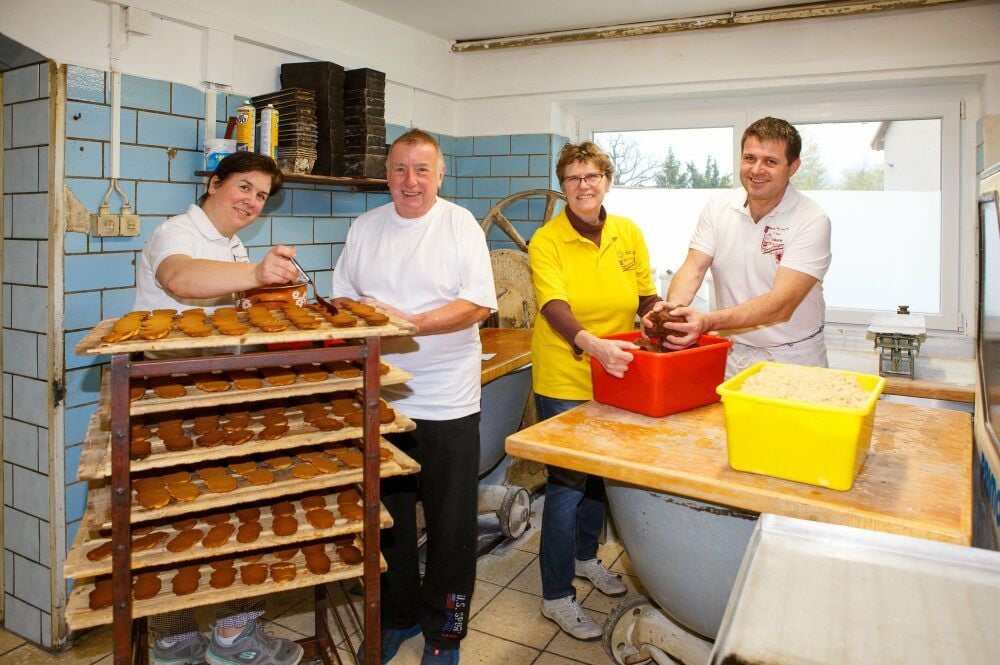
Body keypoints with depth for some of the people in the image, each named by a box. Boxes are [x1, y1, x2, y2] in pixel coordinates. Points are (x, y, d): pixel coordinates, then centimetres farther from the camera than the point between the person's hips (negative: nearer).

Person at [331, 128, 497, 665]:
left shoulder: (461, 225, -3)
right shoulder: (365, 229, 8)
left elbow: (478, 304, -12)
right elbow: (342, 298, 13)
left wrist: (409, 323, -21)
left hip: (448, 403, -3)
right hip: (380, 397, 4)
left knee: (450, 524, 7)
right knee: (386, 518, 16)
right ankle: (396, 617, 37)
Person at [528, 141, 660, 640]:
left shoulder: (629, 234, 3)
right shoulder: (546, 241, -12)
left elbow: (645, 296, 8)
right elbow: (555, 307, -25)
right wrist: (592, 344, -42)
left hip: (615, 377, 5)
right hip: (564, 380, -5)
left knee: (602, 473, 20)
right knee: (567, 484, 1)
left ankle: (585, 556, 46)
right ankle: (556, 595, 19)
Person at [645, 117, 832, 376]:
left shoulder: (812, 221, -11)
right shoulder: (718, 208, 2)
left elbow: (782, 304, -21)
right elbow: (693, 269, -6)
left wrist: (708, 321, -35)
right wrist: (673, 306, -29)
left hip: (793, 360, -2)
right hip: (731, 356, 2)